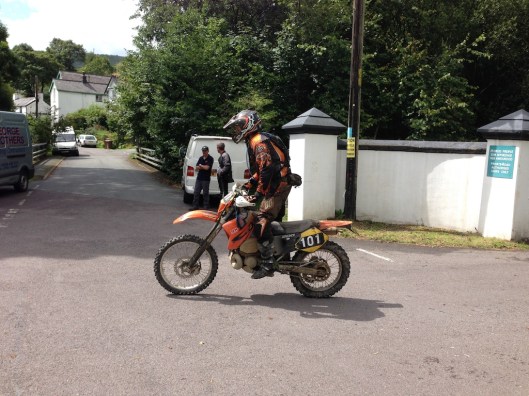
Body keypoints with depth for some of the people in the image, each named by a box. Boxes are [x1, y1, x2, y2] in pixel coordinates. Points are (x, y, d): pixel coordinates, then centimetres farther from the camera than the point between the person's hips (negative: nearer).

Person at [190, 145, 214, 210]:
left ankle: (206, 207, 6)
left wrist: (200, 166, 0)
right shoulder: (201, 158, 14)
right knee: (196, 192, 6)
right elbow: (196, 168, 10)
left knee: (205, 193, -1)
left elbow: (207, 167, -16)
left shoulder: (210, 158, -5)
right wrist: (203, 167, -7)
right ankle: (195, 206, 13)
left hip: (206, 179, -6)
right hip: (199, 178, 6)